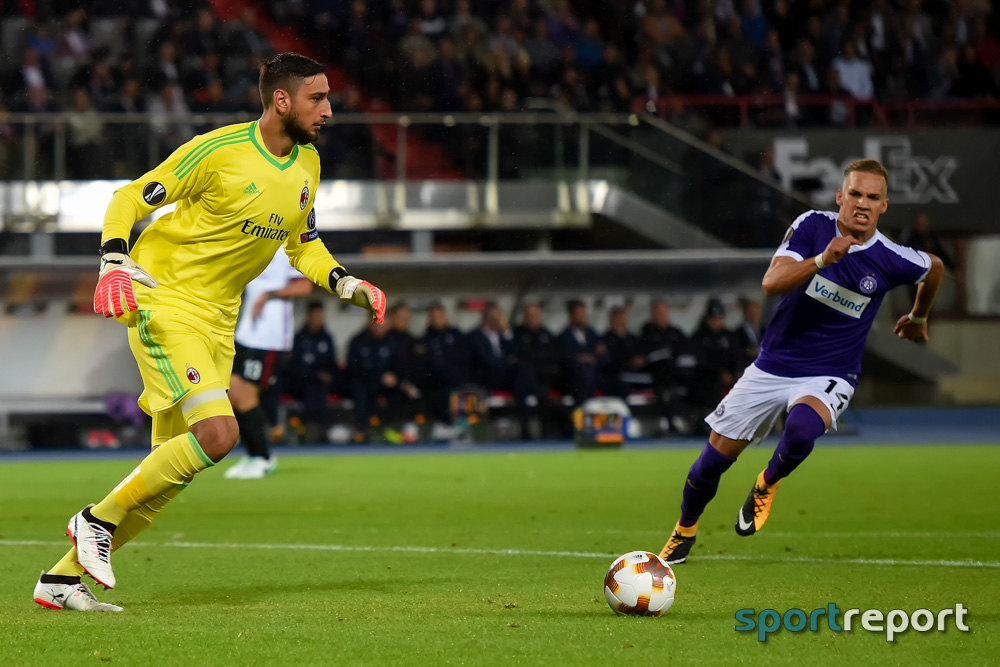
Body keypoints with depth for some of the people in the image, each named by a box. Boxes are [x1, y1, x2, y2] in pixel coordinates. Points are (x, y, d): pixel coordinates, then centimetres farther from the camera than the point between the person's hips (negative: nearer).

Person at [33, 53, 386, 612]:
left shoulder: (307, 164, 8)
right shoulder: (219, 150, -14)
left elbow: (304, 245, 21)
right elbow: (129, 198, -7)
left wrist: (346, 283, 3)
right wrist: (113, 264, -22)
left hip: (217, 316, 8)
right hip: (164, 298, -8)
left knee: (171, 471, 4)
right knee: (217, 434, -24)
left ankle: (62, 578, 13)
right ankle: (100, 518, -6)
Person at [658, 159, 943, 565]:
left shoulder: (891, 259, -11)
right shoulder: (813, 227, -11)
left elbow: (935, 268, 13)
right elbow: (772, 283, -24)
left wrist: (918, 317, 27)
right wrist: (822, 260, -38)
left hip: (829, 376, -2)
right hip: (772, 367, 2)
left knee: (802, 428, -36)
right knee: (714, 458, 3)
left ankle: (767, 485, -3)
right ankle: (684, 531, 33)